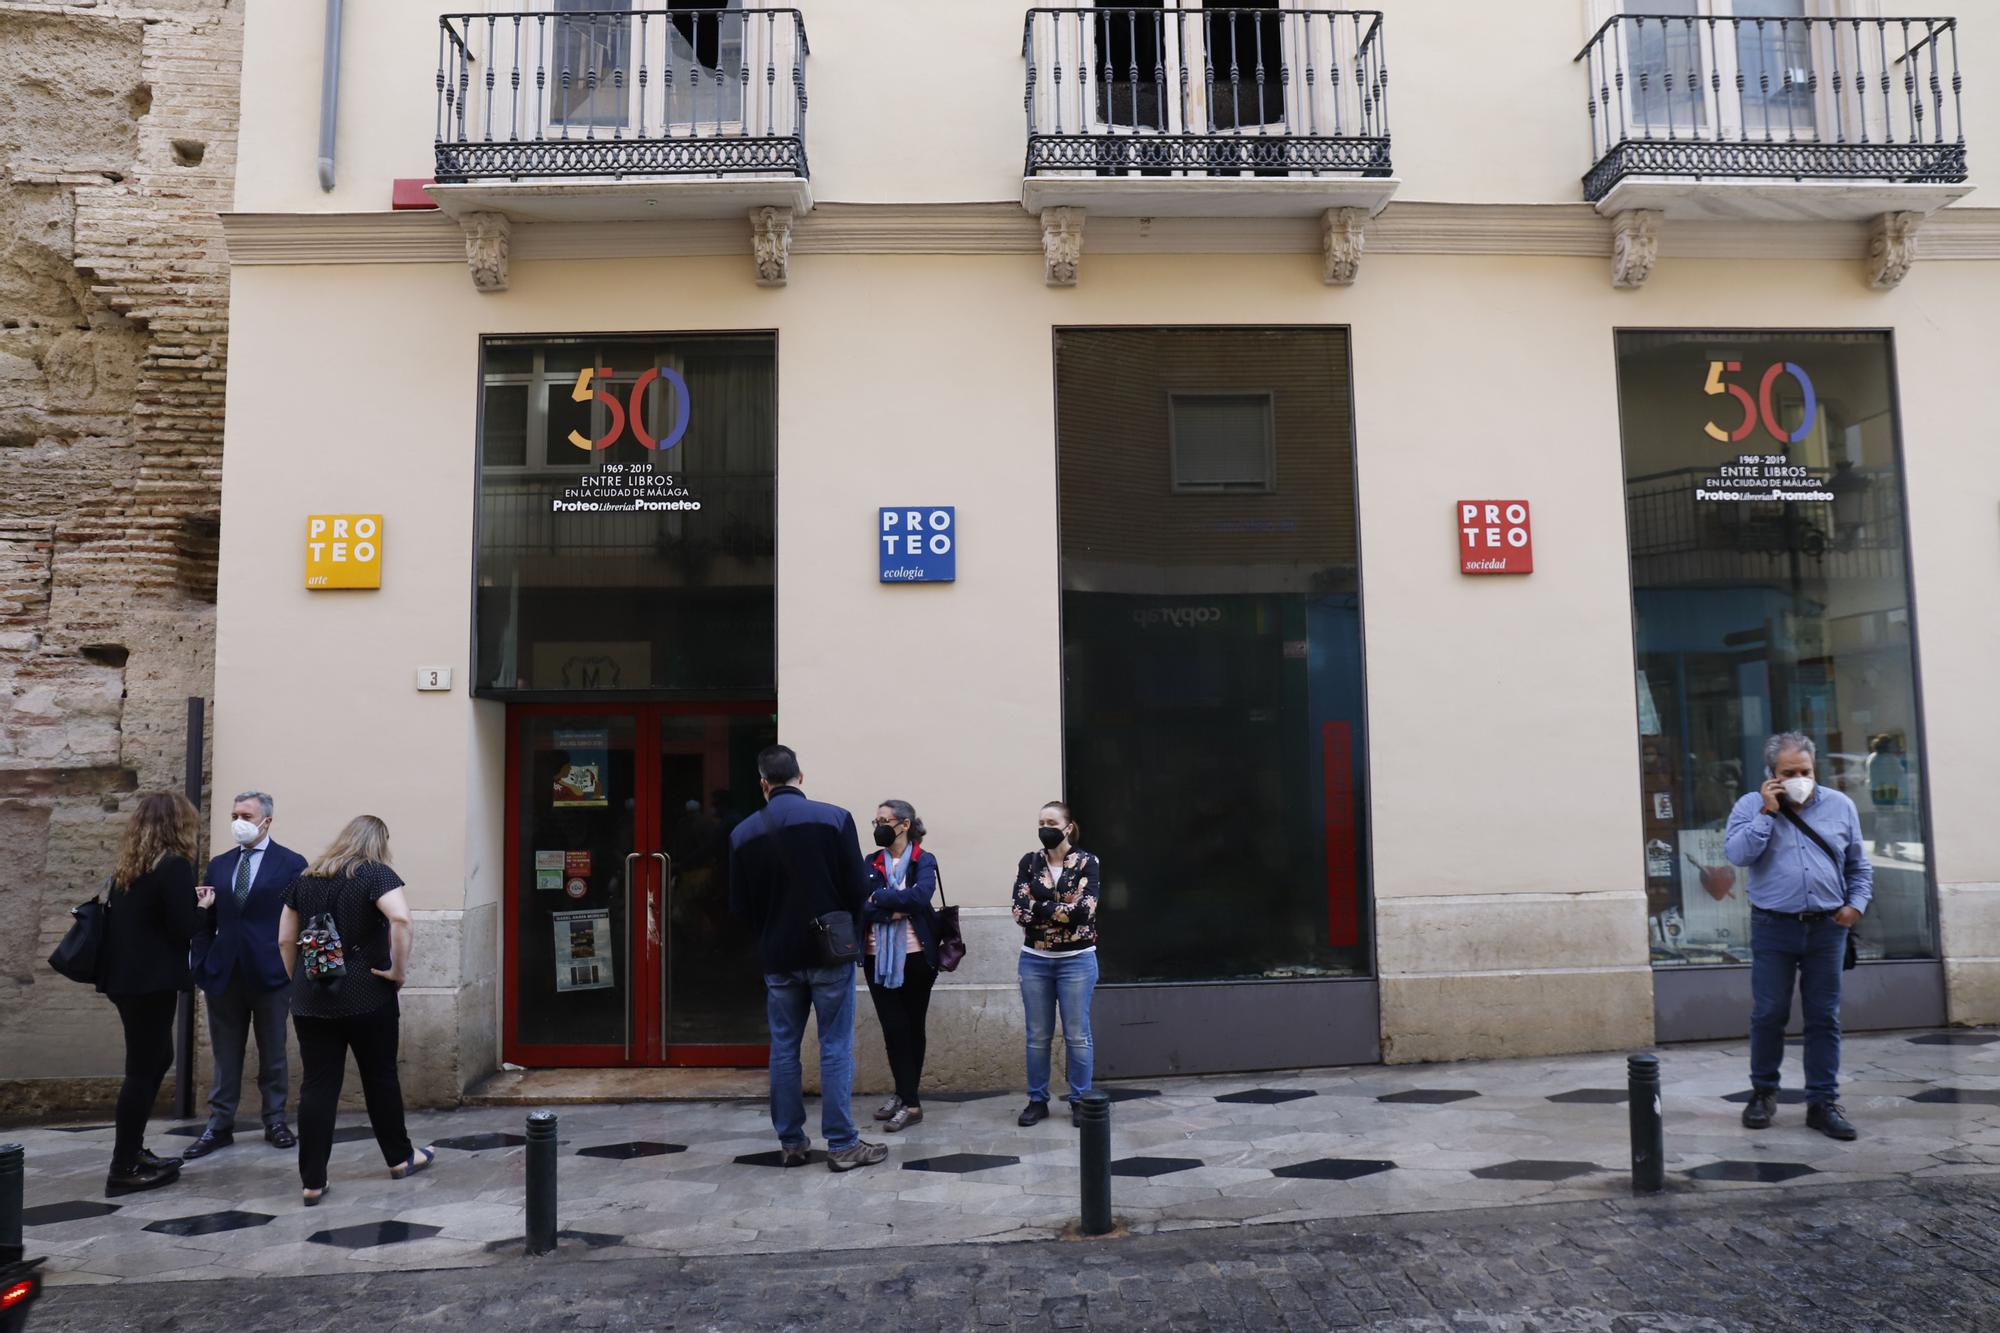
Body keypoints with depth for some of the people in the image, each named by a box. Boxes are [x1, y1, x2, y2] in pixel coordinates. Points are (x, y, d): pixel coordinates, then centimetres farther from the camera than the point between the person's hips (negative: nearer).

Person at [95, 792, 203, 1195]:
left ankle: (133, 1151, 26)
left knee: (156, 1060, 20)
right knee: (144, 1068, -1)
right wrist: (201, 908, 2)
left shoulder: (128, 866, 10)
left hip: (126, 976, 9)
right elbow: (184, 931, -17)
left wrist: (189, 904, 10)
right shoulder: (174, 866, -14)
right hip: (152, 980, -9)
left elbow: (141, 916, 13)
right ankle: (123, 1169, 5)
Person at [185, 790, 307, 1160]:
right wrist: (202, 967, 2)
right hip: (224, 974, 3)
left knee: (273, 1054, 8)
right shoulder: (218, 865, 10)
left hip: (270, 973, -3)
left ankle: (275, 1121, 19)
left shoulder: (291, 864, -2)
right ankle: (219, 1125, 18)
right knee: (225, 1055, 9)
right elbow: (206, 924, 11)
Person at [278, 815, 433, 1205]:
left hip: (311, 999, 4)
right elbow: (400, 919, -24)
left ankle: (312, 1181, 5)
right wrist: (398, 969, -14)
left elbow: (284, 940, 11)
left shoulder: (305, 879, 10)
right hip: (367, 997, -3)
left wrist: (299, 981, 18)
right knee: (380, 1078, 11)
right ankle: (400, 1158, 25)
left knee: (317, 1086, 5)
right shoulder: (376, 873, -6)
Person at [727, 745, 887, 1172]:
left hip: (777, 956, 2)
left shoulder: (744, 833, -2)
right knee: (836, 1048, 5)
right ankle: (841, 1144, 8)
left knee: (784, 1048, 13)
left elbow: (739, 906, 2)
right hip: (829, 951, -2)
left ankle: (791, 1143, 19)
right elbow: (859, 889, -11)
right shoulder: (834, 818, -10)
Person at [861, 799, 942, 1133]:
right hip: (879, 958, 3)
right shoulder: (871, 863, 7)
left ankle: (909, 1100, 14)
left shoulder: (924, 861, -3)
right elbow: (861, 906, -6)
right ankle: (906, 1098, 13)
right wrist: (899, 908, -20)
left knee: (913, 1027, 7)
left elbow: (920, 895, -22)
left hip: (915, 957, -3)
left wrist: (878, 898, -16)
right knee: (893, 1027, 2)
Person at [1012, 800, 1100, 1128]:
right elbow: (1019, 909, -8)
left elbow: (1084, 910, -18)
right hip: (1035, 960, 3)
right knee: (1037, 1036, 9)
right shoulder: (1029, 862, 2)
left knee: (1077, 1035, 5)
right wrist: (1063, 909, -16)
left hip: (1076, 960, -2)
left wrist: (1040, 907, -15)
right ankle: (1037, 1101, 20)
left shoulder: (1086, 862, -5)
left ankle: (1080, 1101, 17)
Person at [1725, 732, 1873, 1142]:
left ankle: (1823, 1102, 11)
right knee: (1768, 1014, 1)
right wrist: (1767, 812, -14)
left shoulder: (1840, 806, 9)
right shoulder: (1751, 807, 2)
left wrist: (1856, 904, 1)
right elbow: (1737, 853, -15)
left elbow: (1859, 866, 16)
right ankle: (1763, 1092, 18)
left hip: (1827, 928, 2)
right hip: (1773, 927, -2)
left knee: (1824, 1018, 4)